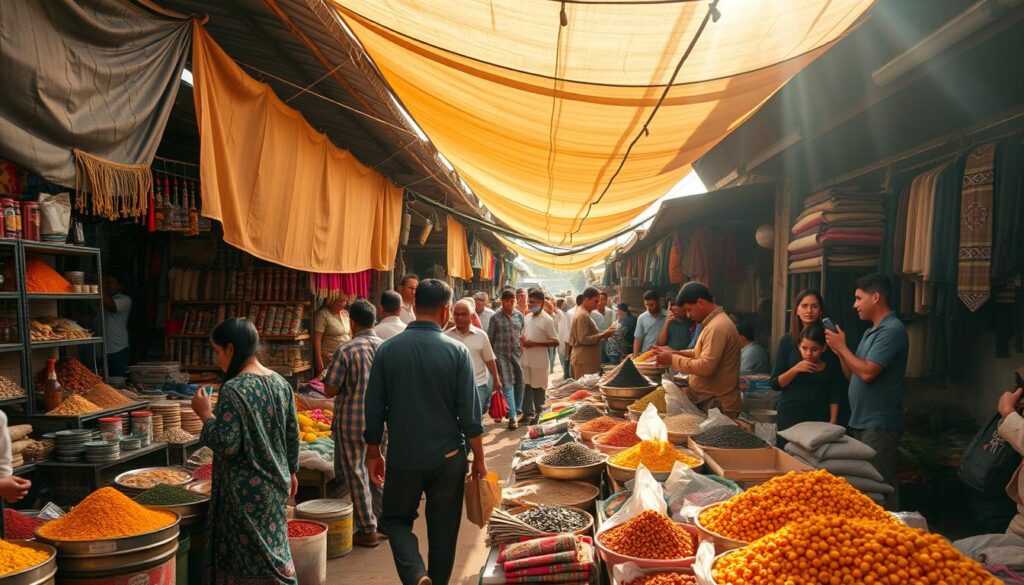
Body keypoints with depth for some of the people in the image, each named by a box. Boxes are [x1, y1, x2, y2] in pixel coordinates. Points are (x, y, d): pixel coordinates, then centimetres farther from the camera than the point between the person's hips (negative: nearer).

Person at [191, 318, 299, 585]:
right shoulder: (280, 382, 2)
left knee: (248, 560, 7)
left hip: (246, 491, -7)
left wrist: (206, 414, -10)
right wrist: (290, 471, 20)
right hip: (275, 484, 7)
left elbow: (227, 444, -23)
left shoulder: (233, 390, -20)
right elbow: (292, 434, 8)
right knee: (273, 550, 20)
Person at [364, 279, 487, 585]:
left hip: (403, 457, 1)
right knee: (443, 531, 15)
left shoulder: (387, 350, -6)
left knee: (396, 519, 18)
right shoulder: (457, 351, -11)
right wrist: (479, 458, 4)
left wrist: (374, 454, 11)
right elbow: (470, 413, -9)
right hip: (447, 457, 0)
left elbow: (374, 409, -2)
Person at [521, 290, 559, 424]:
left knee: (538, 388, 5)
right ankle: (528, 413, 23)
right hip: (526, 359, 6)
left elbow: (555, 341, -16)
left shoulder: (547, 320, -13)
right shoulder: (527, 317, 8)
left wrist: (534, 343, -21)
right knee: (527, 386, 13)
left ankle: (537, 415, 17)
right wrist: (522, 339, -4)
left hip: (539, 361, -6)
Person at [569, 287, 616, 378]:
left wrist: (602, 334, 13)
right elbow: (583, 340, -21)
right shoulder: (582, 315, -15)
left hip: (589, 360, 10)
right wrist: (602, 335, -19)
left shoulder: (586, 314, 17)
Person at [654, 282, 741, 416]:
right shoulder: (714, 322, 13)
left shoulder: (717, 327, -21)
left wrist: (673, 359, -17)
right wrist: (676, 353, 8)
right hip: (706, 400, 9)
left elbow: (706, 367, -27)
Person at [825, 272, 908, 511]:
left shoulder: (892, 330, -15)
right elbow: (853, 376, 17)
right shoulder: (871, 331, 16)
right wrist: (839, 351, 2)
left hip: (879, 425, -10)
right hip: (862, 422, 10)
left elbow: (867, 373, -23)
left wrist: (842, 348, -10)